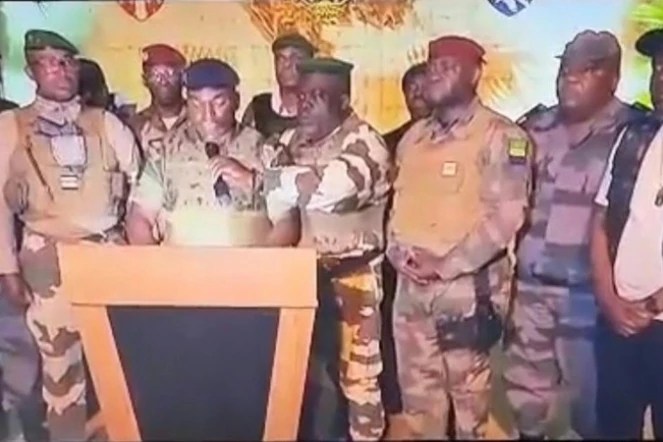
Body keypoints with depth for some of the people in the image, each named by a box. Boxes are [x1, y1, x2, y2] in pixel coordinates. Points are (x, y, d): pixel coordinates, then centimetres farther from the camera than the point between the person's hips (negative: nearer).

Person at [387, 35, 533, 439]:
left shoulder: (500, 136, -7)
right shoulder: (414, 137, 14)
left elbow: (507, 215, -15)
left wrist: (446, 264, -16)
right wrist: (400, 252, -1)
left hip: (467, 289, -6)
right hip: (411, 288, 6)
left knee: (468, 392, 6)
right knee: (418, 395, 15)